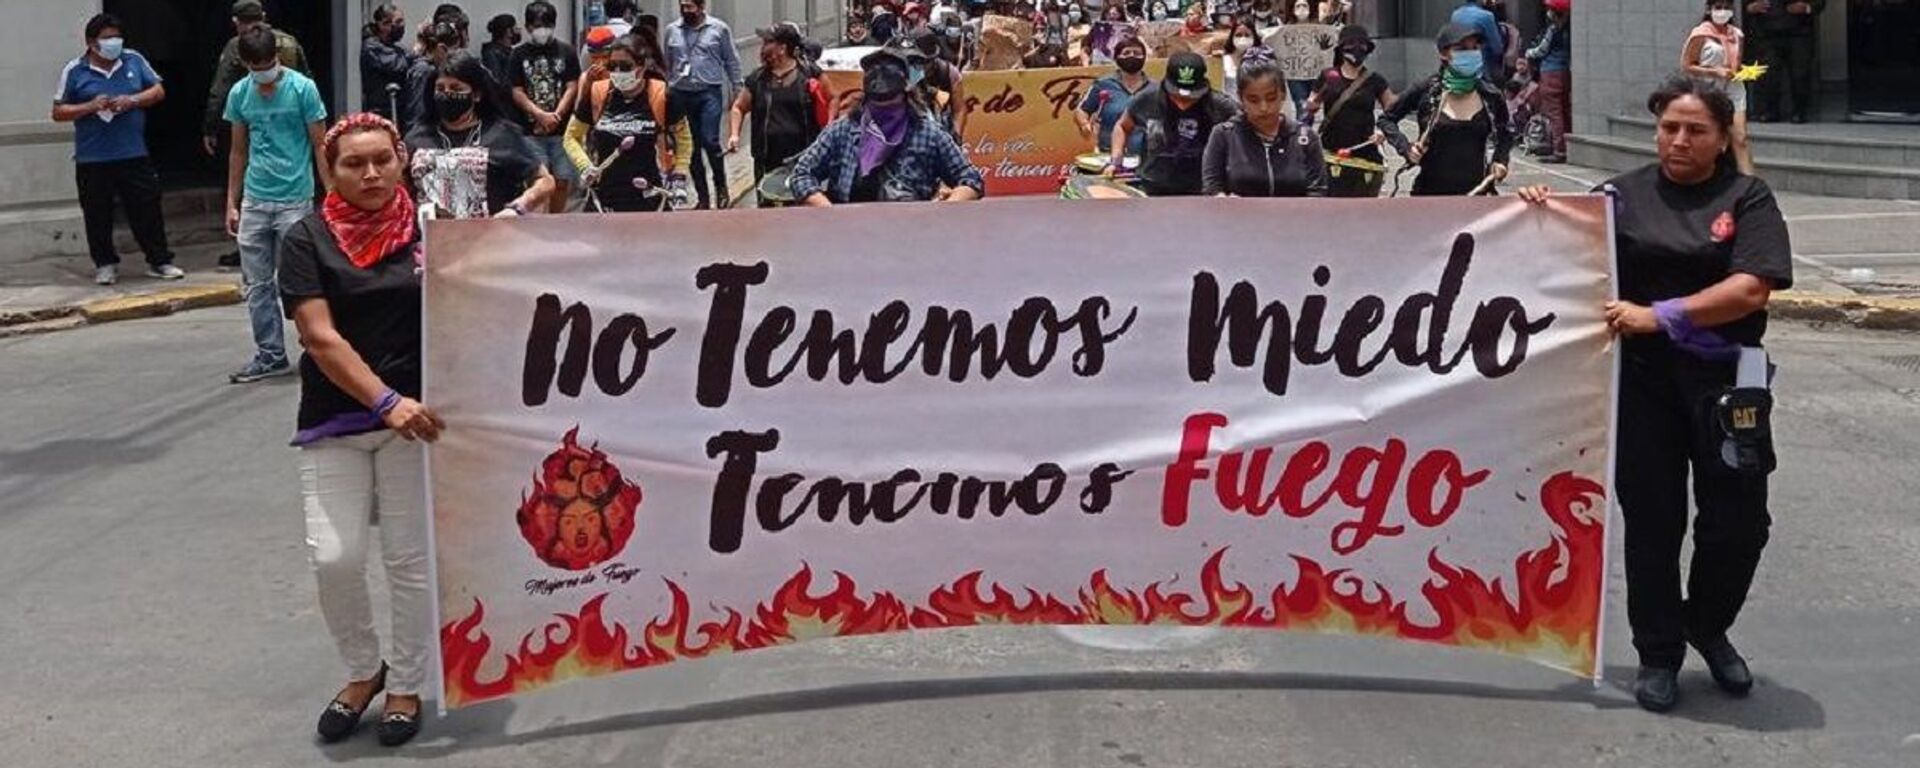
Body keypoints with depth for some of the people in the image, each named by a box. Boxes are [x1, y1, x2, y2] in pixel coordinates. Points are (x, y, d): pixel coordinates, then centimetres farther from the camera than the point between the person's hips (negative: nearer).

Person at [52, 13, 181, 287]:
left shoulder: (134, 61, 5)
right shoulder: (74, 71, -1)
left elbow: (159, 91, 8)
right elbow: (58, 112, 1)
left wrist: (132, 101, -10)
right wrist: (91, 107, -15)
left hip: (134, 155, 1)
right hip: (92, 160, -1)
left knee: (148, 210, 4)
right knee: (98, 216, 6)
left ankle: (159, 261, 13)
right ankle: (105, 264, 20)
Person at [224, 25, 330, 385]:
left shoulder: (303, 88, -6)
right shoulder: (239, 94, 6)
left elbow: (320, 147, -4)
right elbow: (238, 151, 15)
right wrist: (231, 203, 13)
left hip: (295, 201, -4)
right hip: (253, 202, 5)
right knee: (256, 284, 6)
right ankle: (270, 355, 15)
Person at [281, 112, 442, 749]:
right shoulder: (308, 240, -3)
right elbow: (321, 338, -11)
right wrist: (385, 401, -21)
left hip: (415, 413, 0)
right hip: (334, 421, 0)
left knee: (410, 559, 4)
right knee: (333, 557, -7)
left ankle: (406, 685, 23)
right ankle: (363, 671, 19)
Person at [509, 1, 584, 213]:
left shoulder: (566, 51, 5)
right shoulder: (519, 54, 5)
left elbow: (572, 88, 1)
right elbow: (517, 93, 0)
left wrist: (555, 115, -11)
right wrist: (541, 115, -11)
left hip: (562, 128, 1)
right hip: (531, 130, -1)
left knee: (562, 181, 5)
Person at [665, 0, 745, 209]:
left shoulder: (719, 29, 2)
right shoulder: (672, 30, 9)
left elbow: (731, 61, 5)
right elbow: (667, 64, 14)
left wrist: (737, 90, 1)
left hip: (709, 92, -3)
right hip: (681, 94, 3)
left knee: (710, 141, -14)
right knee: (692, 147, 5)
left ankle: (721, 188, 5)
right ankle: (702, 196, 13)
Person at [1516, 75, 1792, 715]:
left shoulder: (1747, 199, 1)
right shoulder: (1626, 194, 7)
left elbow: (1752, 288, -12)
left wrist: (1660, 315, -18)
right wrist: (1541, 213, -5)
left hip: (1723, 378, -1)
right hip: (1644, 378, 1)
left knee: (1739, 520, 4)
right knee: (1651, 518, 5)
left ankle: (1707, 625, 31)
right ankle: (1658, 653, 20)